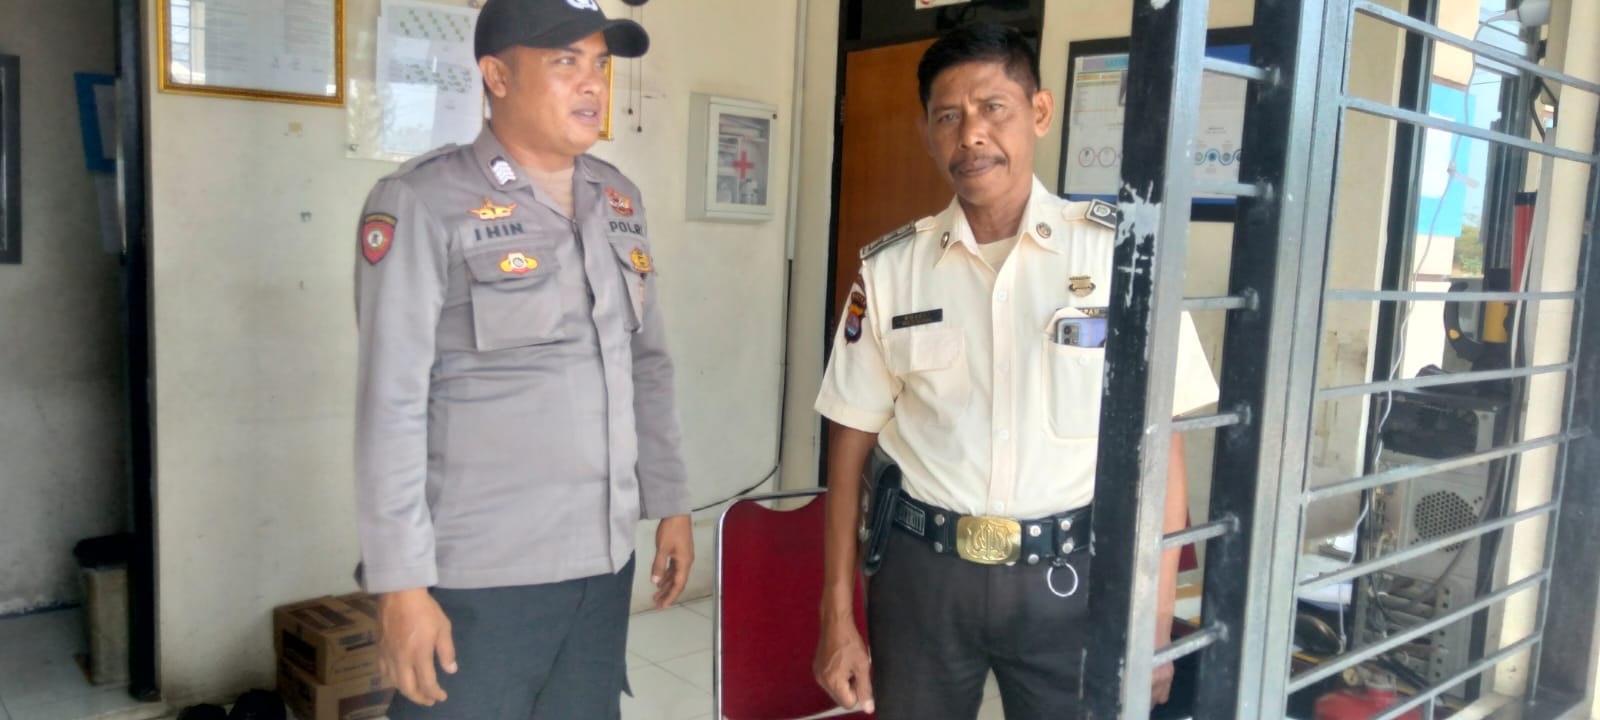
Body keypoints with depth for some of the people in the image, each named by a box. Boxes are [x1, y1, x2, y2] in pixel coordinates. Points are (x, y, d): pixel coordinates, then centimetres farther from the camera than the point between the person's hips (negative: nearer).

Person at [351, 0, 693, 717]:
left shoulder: (619, 201, 10)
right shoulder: (424, 203, -9)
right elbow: (391, 402, -12)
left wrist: (670, 502, 13)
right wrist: (401, 582, -13)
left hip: (604, 562, 6)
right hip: (478, 576, -5)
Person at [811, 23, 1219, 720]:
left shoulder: (1119, 252, -6)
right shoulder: (889, 269, -1)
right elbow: (852, 443, 3)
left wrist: (1156, 619, -6)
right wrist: (838, 615, 2)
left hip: (1068, 576, -1)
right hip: (923, 572, 2)